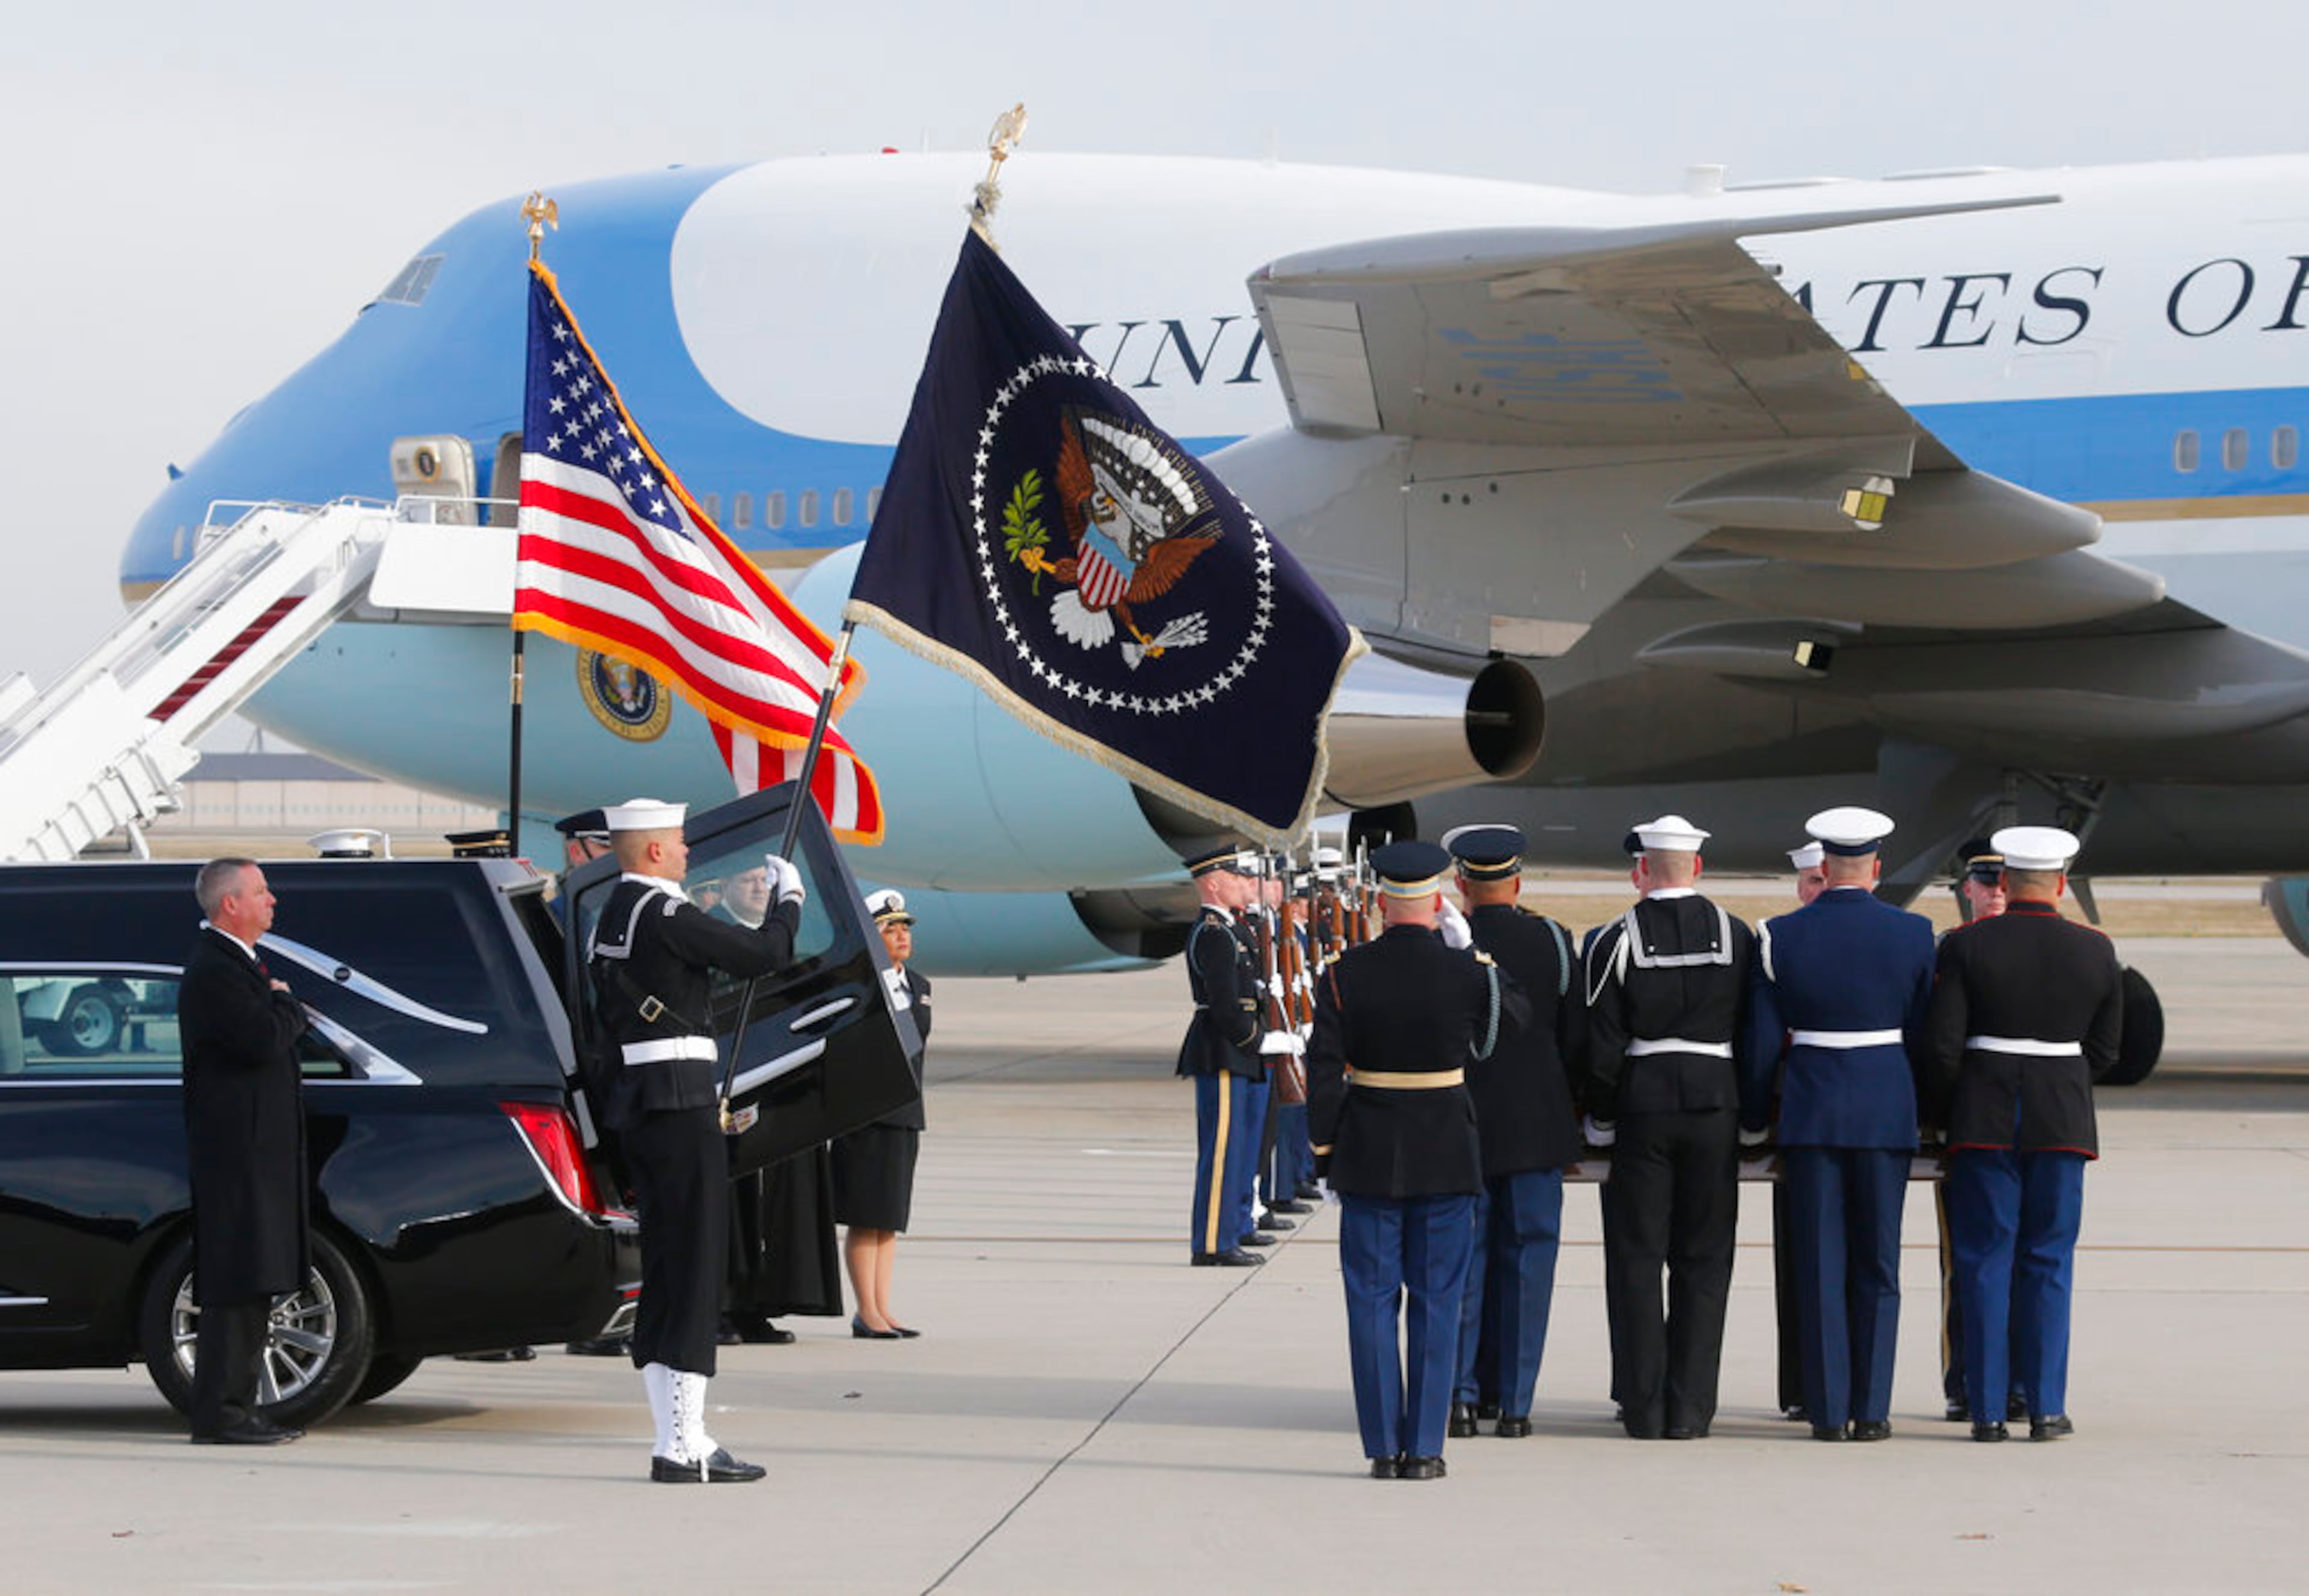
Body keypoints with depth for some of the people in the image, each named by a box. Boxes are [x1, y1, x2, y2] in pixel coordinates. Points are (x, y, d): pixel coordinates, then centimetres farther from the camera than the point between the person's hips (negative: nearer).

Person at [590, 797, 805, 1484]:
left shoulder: (611, 918, 16)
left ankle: (677, 1438, 15)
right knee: (694, 1274, -8)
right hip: (684, 1110, -10)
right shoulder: (664, 915, -14)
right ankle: (682, 1447, -9)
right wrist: (789, 899, 5)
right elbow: (763, 953, -15)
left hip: (642, 1111, 10)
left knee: (663, 1277, 12)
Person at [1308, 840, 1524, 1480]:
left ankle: (1384, 1445, 7)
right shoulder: (1466, 971, -9)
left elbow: (1324, 1070, -5)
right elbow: (1515, 1019, 9)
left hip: (1368, 1157, 1)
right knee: (1436, 1301, 6)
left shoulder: (1345, 975, -6)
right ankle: (1424, 1447, 5)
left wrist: (1325, 1149, 3)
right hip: (1446, 1155, -1)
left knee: (1372, 1300, 7)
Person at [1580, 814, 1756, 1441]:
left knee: (1637, 1259, 5)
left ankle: (1643, 1407, 4)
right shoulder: (1737, 936, 1)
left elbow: (1601, 1047, -7)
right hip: (1714, 1108, 2)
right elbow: (1756, 1033, 4)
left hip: (1641, 1109, -2)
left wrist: (1603, 1118, 4)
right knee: (1703, 1260, 6)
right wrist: (1751, 1114, 12)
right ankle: (1690, 1407, 4)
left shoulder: (1616, 941, -6)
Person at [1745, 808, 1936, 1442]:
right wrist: (1929, 1117, 14)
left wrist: (1754, 1122, 11)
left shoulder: (1782, 937, -3)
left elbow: (1762, 1042, 0)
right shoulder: (1913, 934, -3)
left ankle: (1829, 1409, 3)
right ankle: (1872, 1408, 6)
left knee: (1820, 1265, 4)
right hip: (1888, 1108, 0)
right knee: (1878, 1264, 7)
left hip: (1811, 1108, 0)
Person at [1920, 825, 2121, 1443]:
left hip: (1984, 1119, -1)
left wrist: (1945, 1114, 7)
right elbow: (2103, 1049, 6)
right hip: (2063, 1120, 1)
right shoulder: (2096, 952, 1)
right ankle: (2046, 1408, 4)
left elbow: (1942, 1045, -8)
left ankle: (1988, 1410, 2)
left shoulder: (1966, 946, -6)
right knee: (2048, 1264, 7)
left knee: (1985, 1262, 4)